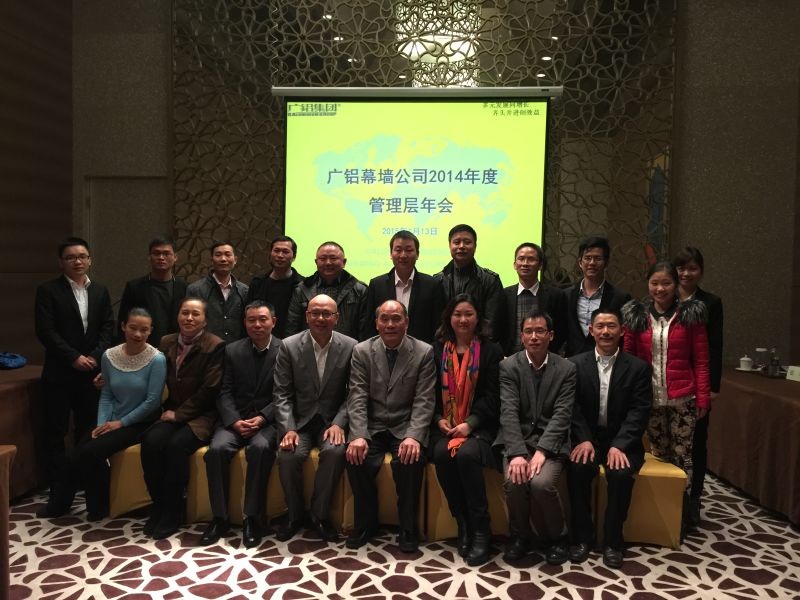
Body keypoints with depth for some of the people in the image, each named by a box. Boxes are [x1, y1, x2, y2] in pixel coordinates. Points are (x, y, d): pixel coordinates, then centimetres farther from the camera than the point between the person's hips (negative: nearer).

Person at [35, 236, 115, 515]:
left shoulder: (100, 291, 11)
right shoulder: (48, 291, -2)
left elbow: (108, 328, 6)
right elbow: (45, 331, -9)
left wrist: (94, 357, -8)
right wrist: (74, 357, -14)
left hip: (91, 371, 3)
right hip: (59, 374, -3)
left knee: (89, 431, 9)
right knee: (55, 433, 1)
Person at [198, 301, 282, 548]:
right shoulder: (232, 350, 9)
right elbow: (225, 392, 4)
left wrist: (262, 418, -17)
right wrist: (235, 421, -13)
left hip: (268, 420, -3)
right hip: (235, 419, 3)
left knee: (260, 448, -33)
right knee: (216, 449, -26)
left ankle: (252, 518, -20)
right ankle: (220, 517, -11)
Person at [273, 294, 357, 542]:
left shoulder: (350, 347, -3)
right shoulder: (289, 346, -3)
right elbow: (282, 393, -3)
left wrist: (339, 423, -16)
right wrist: (288, 428, -17)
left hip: (332, 421, 0)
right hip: (299, 420, 1)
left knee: (335, 451, -30)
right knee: (288, 455, -27)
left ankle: (320, 514, -6)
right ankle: (295, 514, 1)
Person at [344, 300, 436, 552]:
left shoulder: (424, 352, -2)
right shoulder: (361, 351, 2)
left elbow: (423, 401, -7)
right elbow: (357, 398, -4)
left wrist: (413, 436, -23)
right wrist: (359, 436, -20)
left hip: (406, 427, -1)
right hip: (372, 427, 2)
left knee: (410, 460, -30)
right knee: (356, 458, -26)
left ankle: (408, 528, -6)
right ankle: (366, 523, 1)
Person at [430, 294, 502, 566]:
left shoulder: (491, 350, 4)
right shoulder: (437, 350, 12)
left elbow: (492, 396, -3)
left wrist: (469, 423, -15)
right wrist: (439, 419, -7)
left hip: (479, 426, -2)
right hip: (444, 425, 3)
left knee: (466, 454, -31)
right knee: (442, 454, -28)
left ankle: (480, 530, -18)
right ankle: (463, 525, -11)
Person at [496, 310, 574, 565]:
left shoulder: (566, 368, 1)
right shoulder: (508, 366, 0)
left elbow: (562, 415, -8)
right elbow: (509, 412, -10)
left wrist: (541, 451, -21)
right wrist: (517, 453, -23)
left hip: (551, 442, 0)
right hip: (517, 439, 1)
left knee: (541, 483, -27)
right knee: (515, 480, -27)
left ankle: (556, 538, 4)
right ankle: (520, 535, 3)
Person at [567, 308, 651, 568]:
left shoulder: (638, 367, 1)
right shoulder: (576, 364, 4)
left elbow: (639, 411, -7)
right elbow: (574, 407, -2)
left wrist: (619, 445, -20)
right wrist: (584, 439, -18)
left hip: (621, 441, 0)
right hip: (587, 437, 1)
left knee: (621, 473, -29)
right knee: (578, 468, -28)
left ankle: (613, 541, -9)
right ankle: (582, 536, -9)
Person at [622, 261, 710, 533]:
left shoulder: (691, 314, 0)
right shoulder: (636, 315, 3)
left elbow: (701, 361, 1)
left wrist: (703, 397, -5)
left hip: (682, 398, -1)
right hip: (649, 398, 2)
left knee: (682, 455, 5)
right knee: (658, 454, 12)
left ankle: (683, 511, 19)